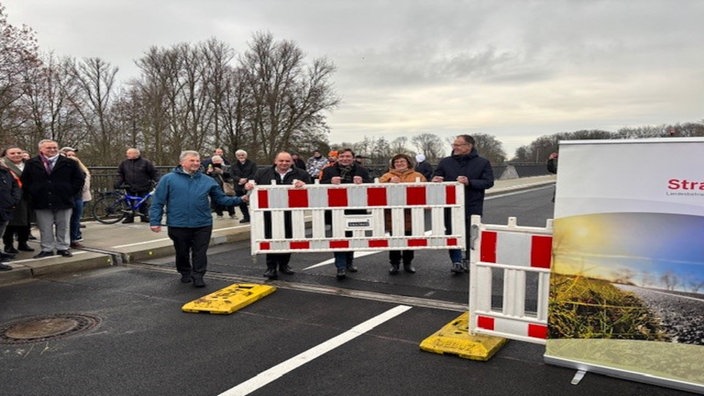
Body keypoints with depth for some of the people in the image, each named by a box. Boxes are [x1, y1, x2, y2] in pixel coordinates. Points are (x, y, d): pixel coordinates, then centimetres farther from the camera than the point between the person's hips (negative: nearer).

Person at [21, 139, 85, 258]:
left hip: (64, 201, -1)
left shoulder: (69, 163, 1)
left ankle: (63, 248, 16)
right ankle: (47, 249, 14)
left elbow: (79, 179, 4)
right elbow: (24, 181, 13)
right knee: (45, 228, 5)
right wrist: (32, 192, 3)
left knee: (63, 227, 7)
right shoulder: (31, 164, 6)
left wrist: (71, 193, -2)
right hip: (41, 202, 1)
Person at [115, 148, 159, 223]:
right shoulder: (124, 163, 6)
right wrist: (118, 183, 1)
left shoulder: (145, 162, -4)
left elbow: (154, 172, 0)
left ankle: (144, 216, 16)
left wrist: (156, 181, -8)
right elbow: (120, 174, 14)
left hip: (143, 188, -3)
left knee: (143, 203, 4)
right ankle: (129, 217, 14)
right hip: (130, 188, 3)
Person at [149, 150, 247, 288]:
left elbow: (221, 199, 9)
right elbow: (157, 202, -2)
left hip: (202, 225, 1)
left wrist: (239, 200, -3)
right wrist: (155, 221, -7)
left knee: (200, 253, 5)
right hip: (178, 225, -1)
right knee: (182, 253, 15)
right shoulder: (168, 179, -2)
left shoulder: (208, 181, 6)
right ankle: (185, 273, 37)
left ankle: (198, 276, 19)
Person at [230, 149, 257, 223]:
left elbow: (254, 174, -8)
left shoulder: (252, 164, 2)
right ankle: (246, 217, 19)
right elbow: (232, 175, -1)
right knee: (241, 203, 8)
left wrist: (246, 179, -20)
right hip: (239, 187, 4)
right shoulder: (234, 166, 13)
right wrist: (239, 179, -19)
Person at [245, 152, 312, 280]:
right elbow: (252, 183, 9)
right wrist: (249, 184, -14)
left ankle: (284, 264, 27)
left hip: (291, 214, 1)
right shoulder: (263, 173, 5)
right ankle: (271, 267, 9)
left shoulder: (301, 174, 3)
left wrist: (304, 185, -22)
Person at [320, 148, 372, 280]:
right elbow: (321, 185, -5)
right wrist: (331, 182, -23)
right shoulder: (328, 170, 4)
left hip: (356, 210, 3)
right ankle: (341, 267, -2)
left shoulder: (361, 170, 7)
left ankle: (349, 262, 32)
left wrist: (361, 182, -21)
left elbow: (371, 184, -1)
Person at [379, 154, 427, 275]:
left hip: (410, 213, 0)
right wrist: (390, 181, -21)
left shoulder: (418, 176, 10)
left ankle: (408, 263, 21)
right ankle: (394, 263, 15)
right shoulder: (387, 176, 10)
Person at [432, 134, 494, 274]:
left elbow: (489, 182, -7)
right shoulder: (445, 162, 7)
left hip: (473, 207, -2)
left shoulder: (483, 163, 1)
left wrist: (469, 182, -20)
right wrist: (435, 180, -14)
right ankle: (457, 262, 10)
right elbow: (435, 178, 12)